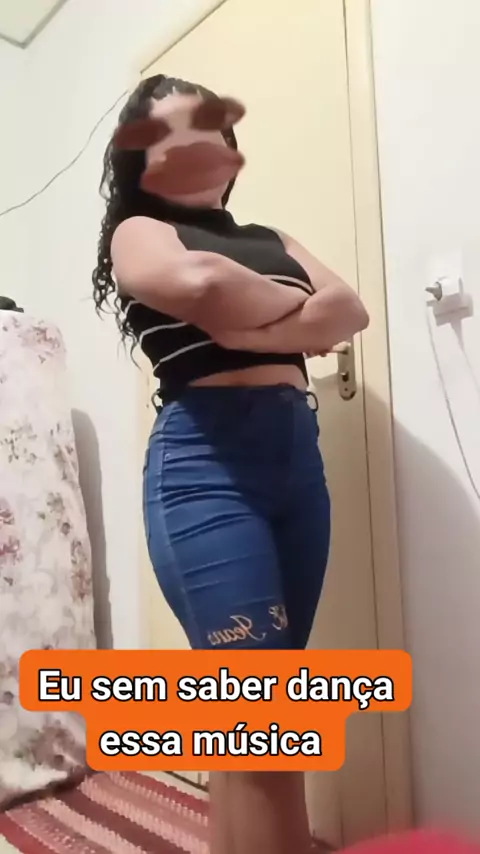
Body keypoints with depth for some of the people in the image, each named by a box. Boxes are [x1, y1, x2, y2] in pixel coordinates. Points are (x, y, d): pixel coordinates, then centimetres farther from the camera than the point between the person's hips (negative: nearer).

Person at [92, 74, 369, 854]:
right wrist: (294, 304, 1)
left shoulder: (269, 239, 23)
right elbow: (203, 284, -17)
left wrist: (253, 327, -10)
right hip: (204, 464, -6)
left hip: (298, 456, 6)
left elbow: (350, 310, 6)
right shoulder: (138, 233, 7)